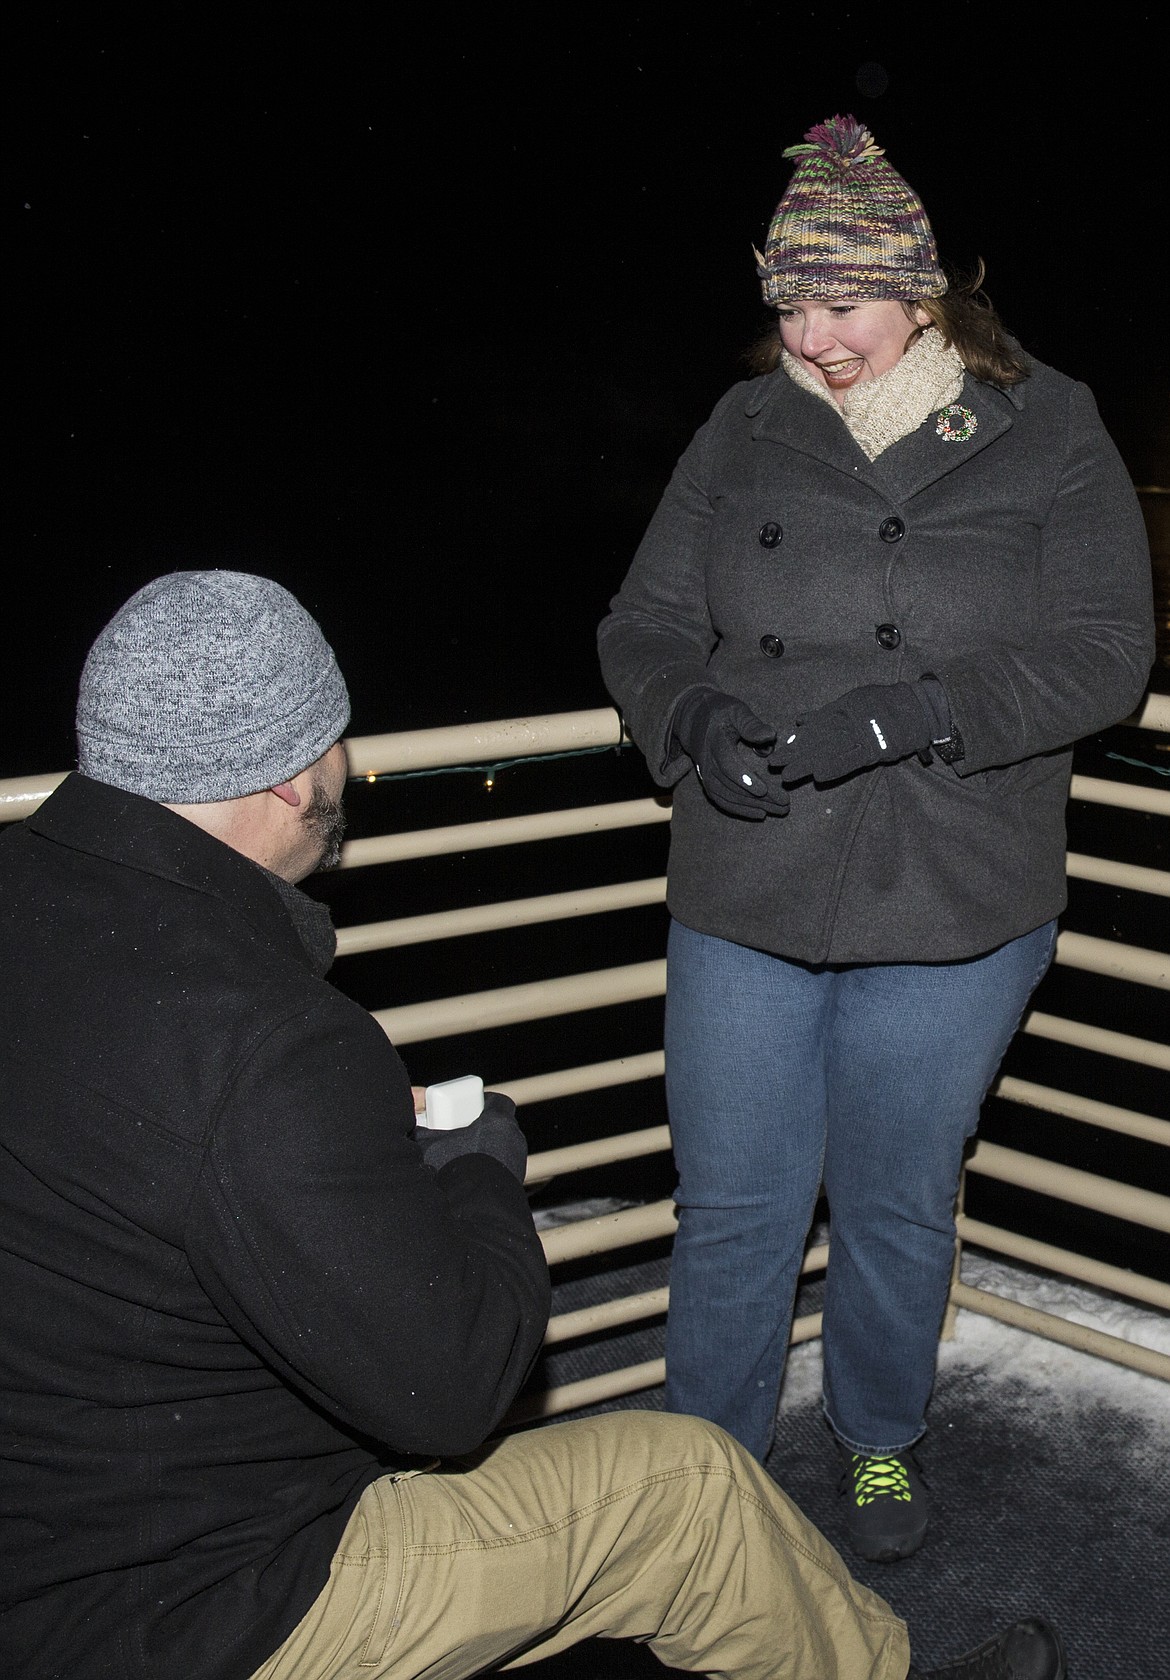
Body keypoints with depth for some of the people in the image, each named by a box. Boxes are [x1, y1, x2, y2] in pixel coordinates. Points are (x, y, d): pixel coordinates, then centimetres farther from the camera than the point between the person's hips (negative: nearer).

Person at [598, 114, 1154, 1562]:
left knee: (898, 1207, 15)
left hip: (952, 909, -1)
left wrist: (908, 713, -22)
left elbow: (1105, 654, -10)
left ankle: (880, 1439, 41)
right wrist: (695, 711, -18)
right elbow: (643, 622, 5)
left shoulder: (1046, 435, -4)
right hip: (743, 898, 2)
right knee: (730, 1209, 10)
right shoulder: (746, 431, 2)